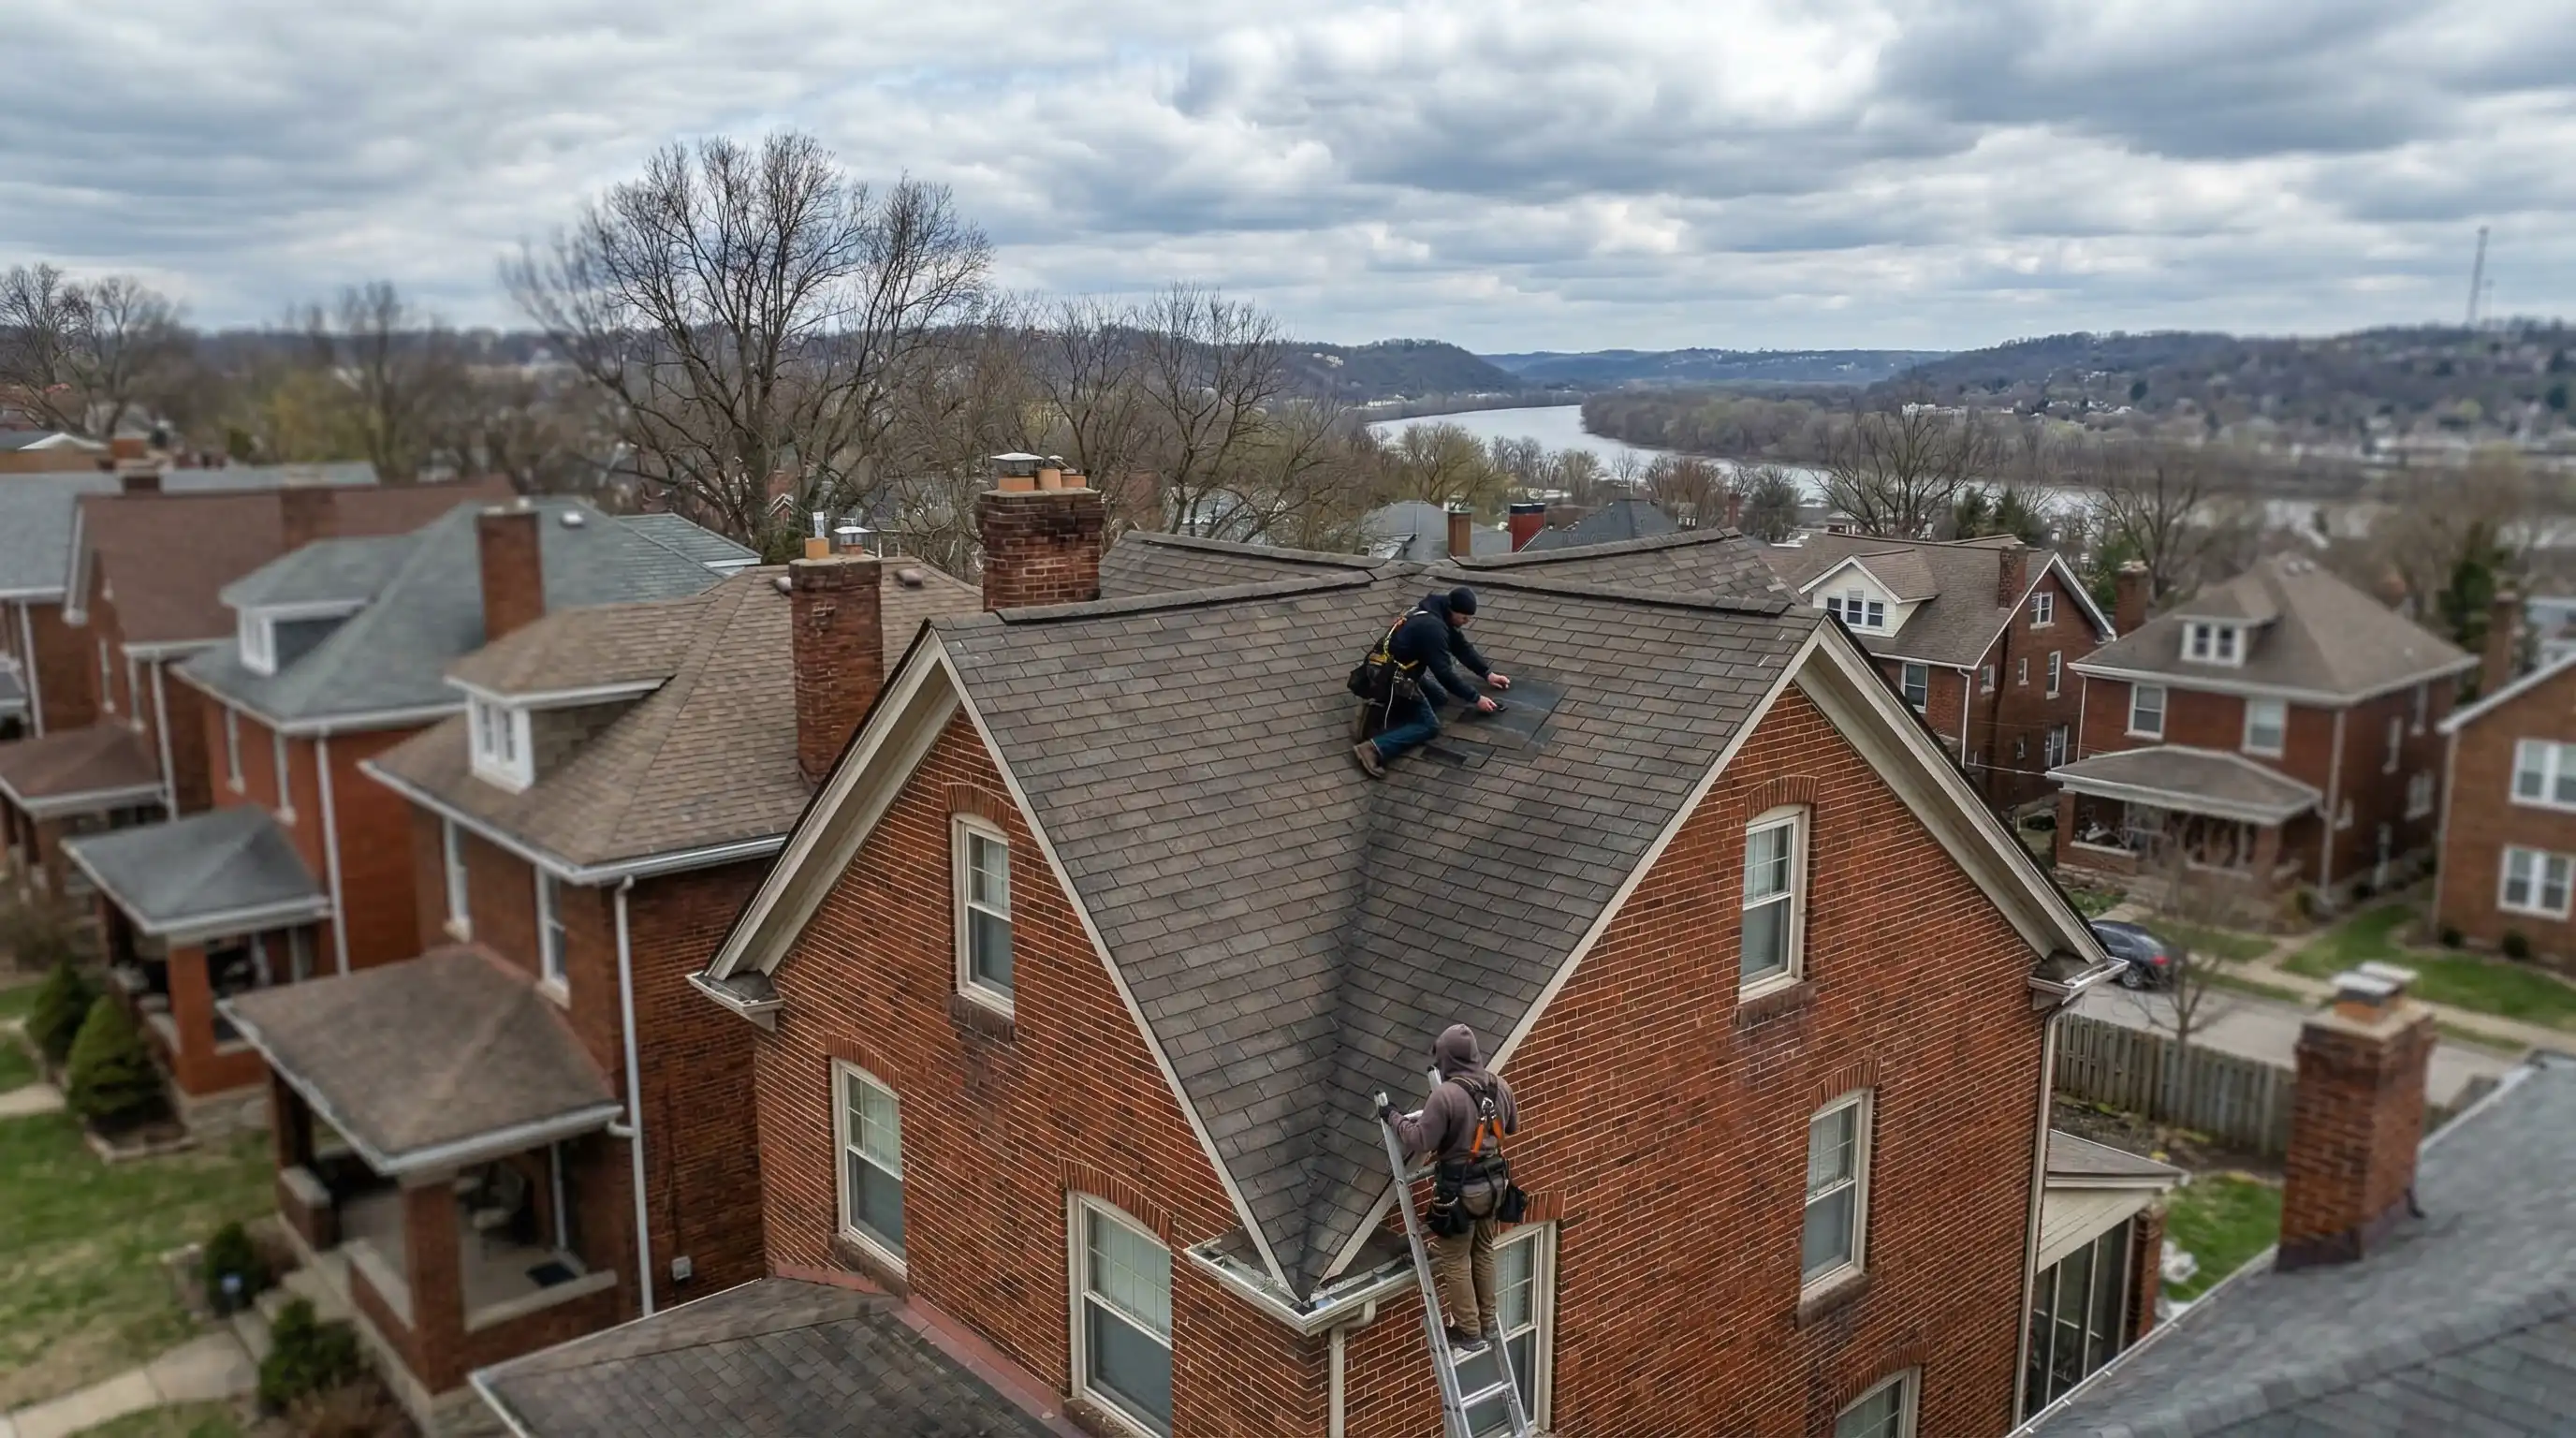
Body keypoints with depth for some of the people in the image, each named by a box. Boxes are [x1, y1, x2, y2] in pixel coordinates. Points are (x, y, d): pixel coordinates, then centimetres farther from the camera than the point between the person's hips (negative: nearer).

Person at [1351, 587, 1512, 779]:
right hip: (1392, 680, -10)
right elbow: (1444, 673, -23)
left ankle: (1387, 705, 12)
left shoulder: (1438, 614, 4)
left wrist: (1487, 673, 10)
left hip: (1398, 672, 10)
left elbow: (1462, 647, 15)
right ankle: (1375, 748, -24)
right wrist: (1476, 698, -16)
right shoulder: (1432, 627, -25)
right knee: (1430, 726, -10)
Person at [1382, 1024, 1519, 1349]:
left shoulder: (1445, 1095, -25)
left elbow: (1419, 1142, -21)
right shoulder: (1500, 1085, -3)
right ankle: (1487, 1319, 36)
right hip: (1494, 1182, 7)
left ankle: (1468, 1330, 19)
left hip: (1460, 1188, -7)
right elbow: (1513, 1126, 14)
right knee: (1483, 1251, 24)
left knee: (1455, 1260, 11)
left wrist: (1394, 1117, -6)